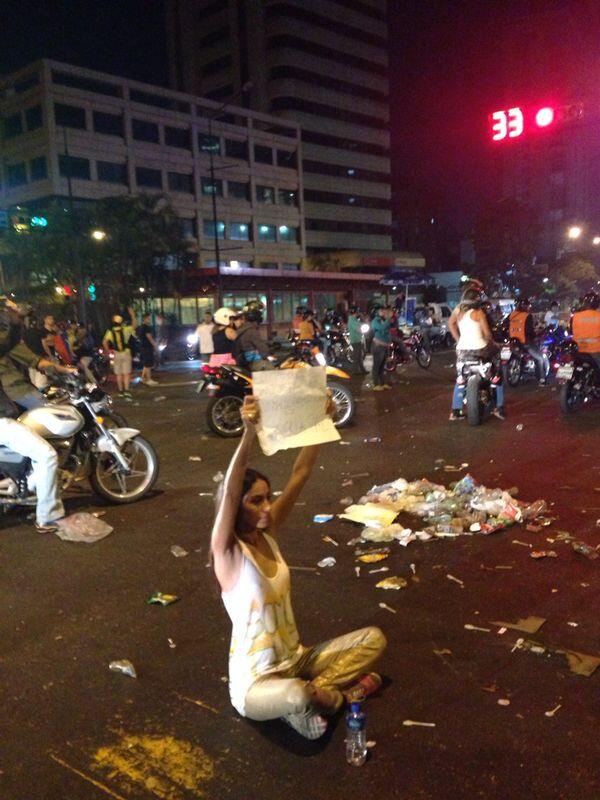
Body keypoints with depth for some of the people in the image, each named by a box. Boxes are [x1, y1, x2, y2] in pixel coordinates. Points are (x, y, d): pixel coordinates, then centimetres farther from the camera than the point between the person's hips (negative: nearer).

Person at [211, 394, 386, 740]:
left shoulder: (269, 532, -4)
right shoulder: (227, 552, -21)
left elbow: (300, 474, -7)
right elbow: (230, 491, -41)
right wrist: (250, 432, -53)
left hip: (295, 660, 7)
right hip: (255, 683, -6)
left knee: (374, 638, 3)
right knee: (297, 696, -39)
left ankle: (315, 693, -4)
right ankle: (330, 694, -5)